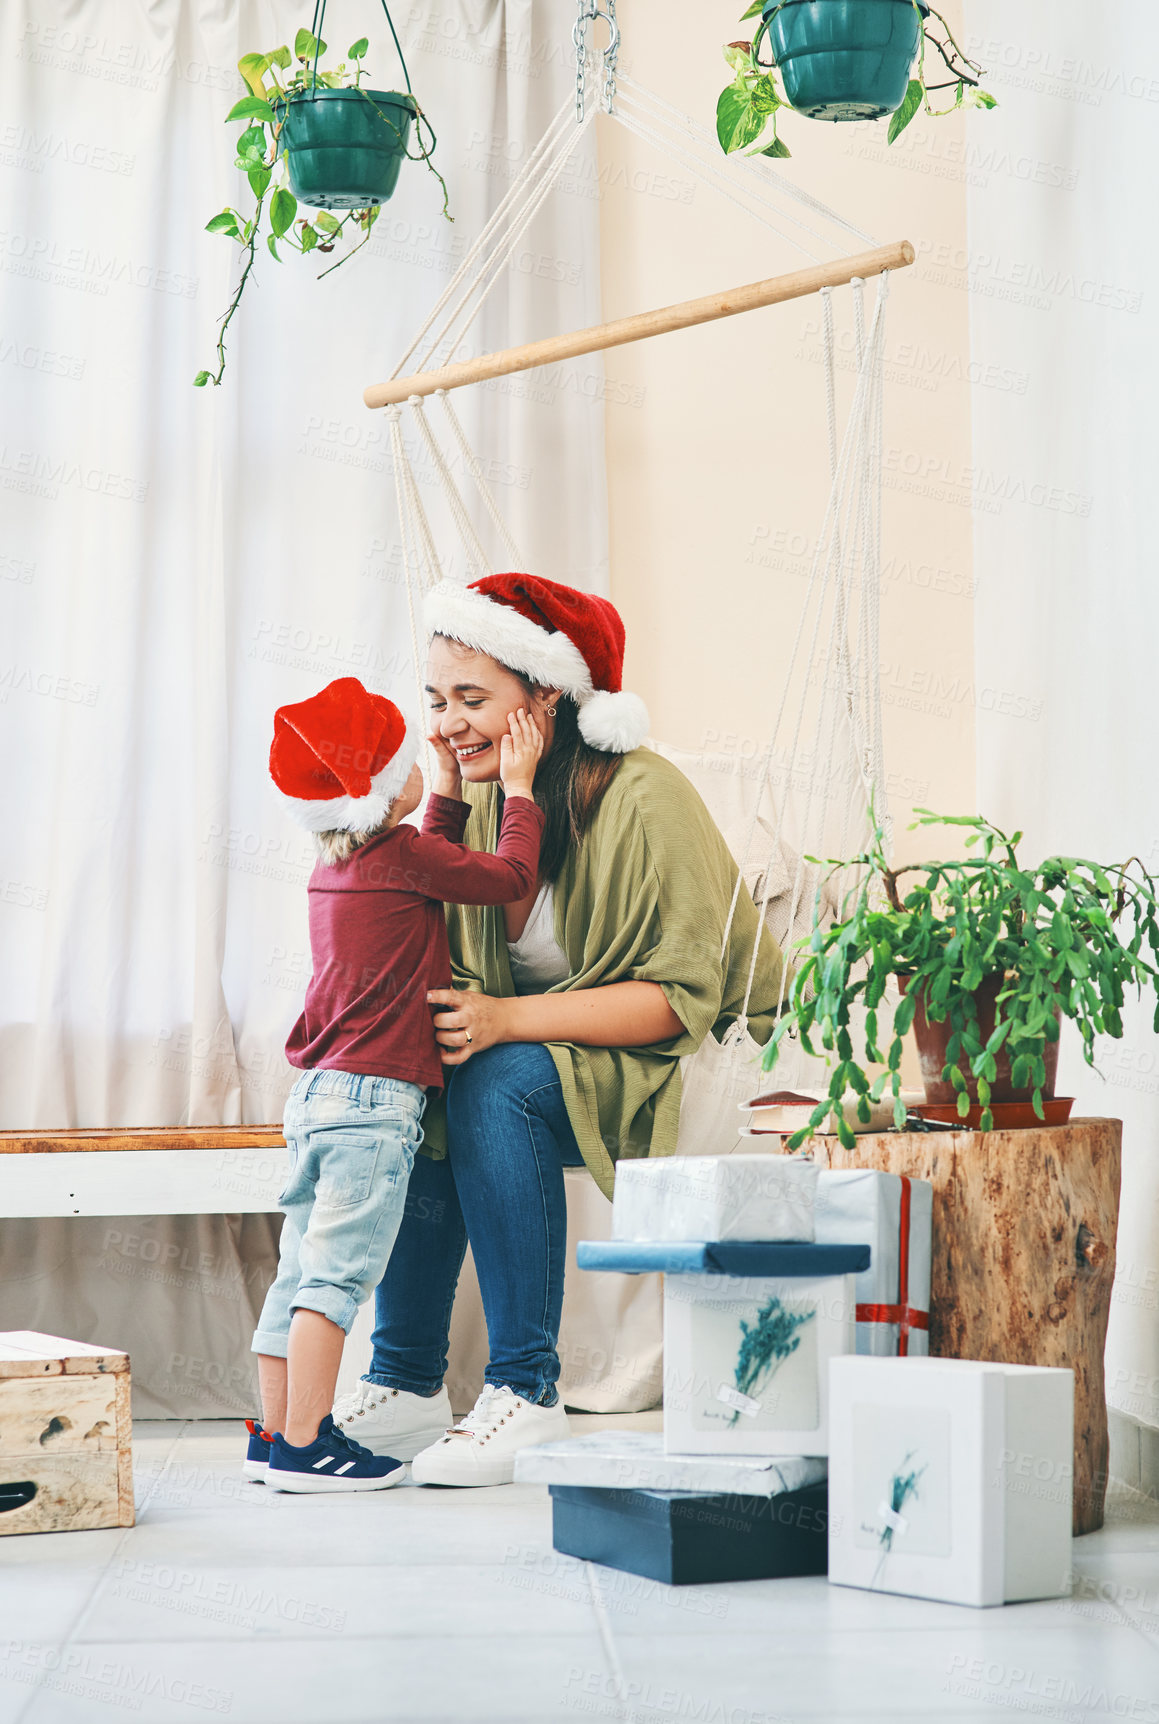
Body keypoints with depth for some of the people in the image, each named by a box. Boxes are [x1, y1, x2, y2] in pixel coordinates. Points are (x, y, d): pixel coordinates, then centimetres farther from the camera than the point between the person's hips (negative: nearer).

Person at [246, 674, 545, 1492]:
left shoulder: (337, 867, 16)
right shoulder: (402, 856, -9)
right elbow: (510, 876, -4)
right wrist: (518, 785, 7)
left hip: (316, 1095, 9)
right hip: (376, 1096, -9)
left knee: (302, 1269, 10)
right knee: (339, 1269, -9)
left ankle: (275, 1435, 14)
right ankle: (305, 1445, -9)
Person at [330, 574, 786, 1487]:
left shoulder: (643, 799, -21)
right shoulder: (481, 803, 0)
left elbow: (682, 996, -24)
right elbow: (447, 965, -1)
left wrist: (506, 1019, -32)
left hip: (691, 1065, -7)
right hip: (549, 1050, 7)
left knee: (499, 1085, -30)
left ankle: (526, 1396, -25)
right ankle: (408, 1382, -7)